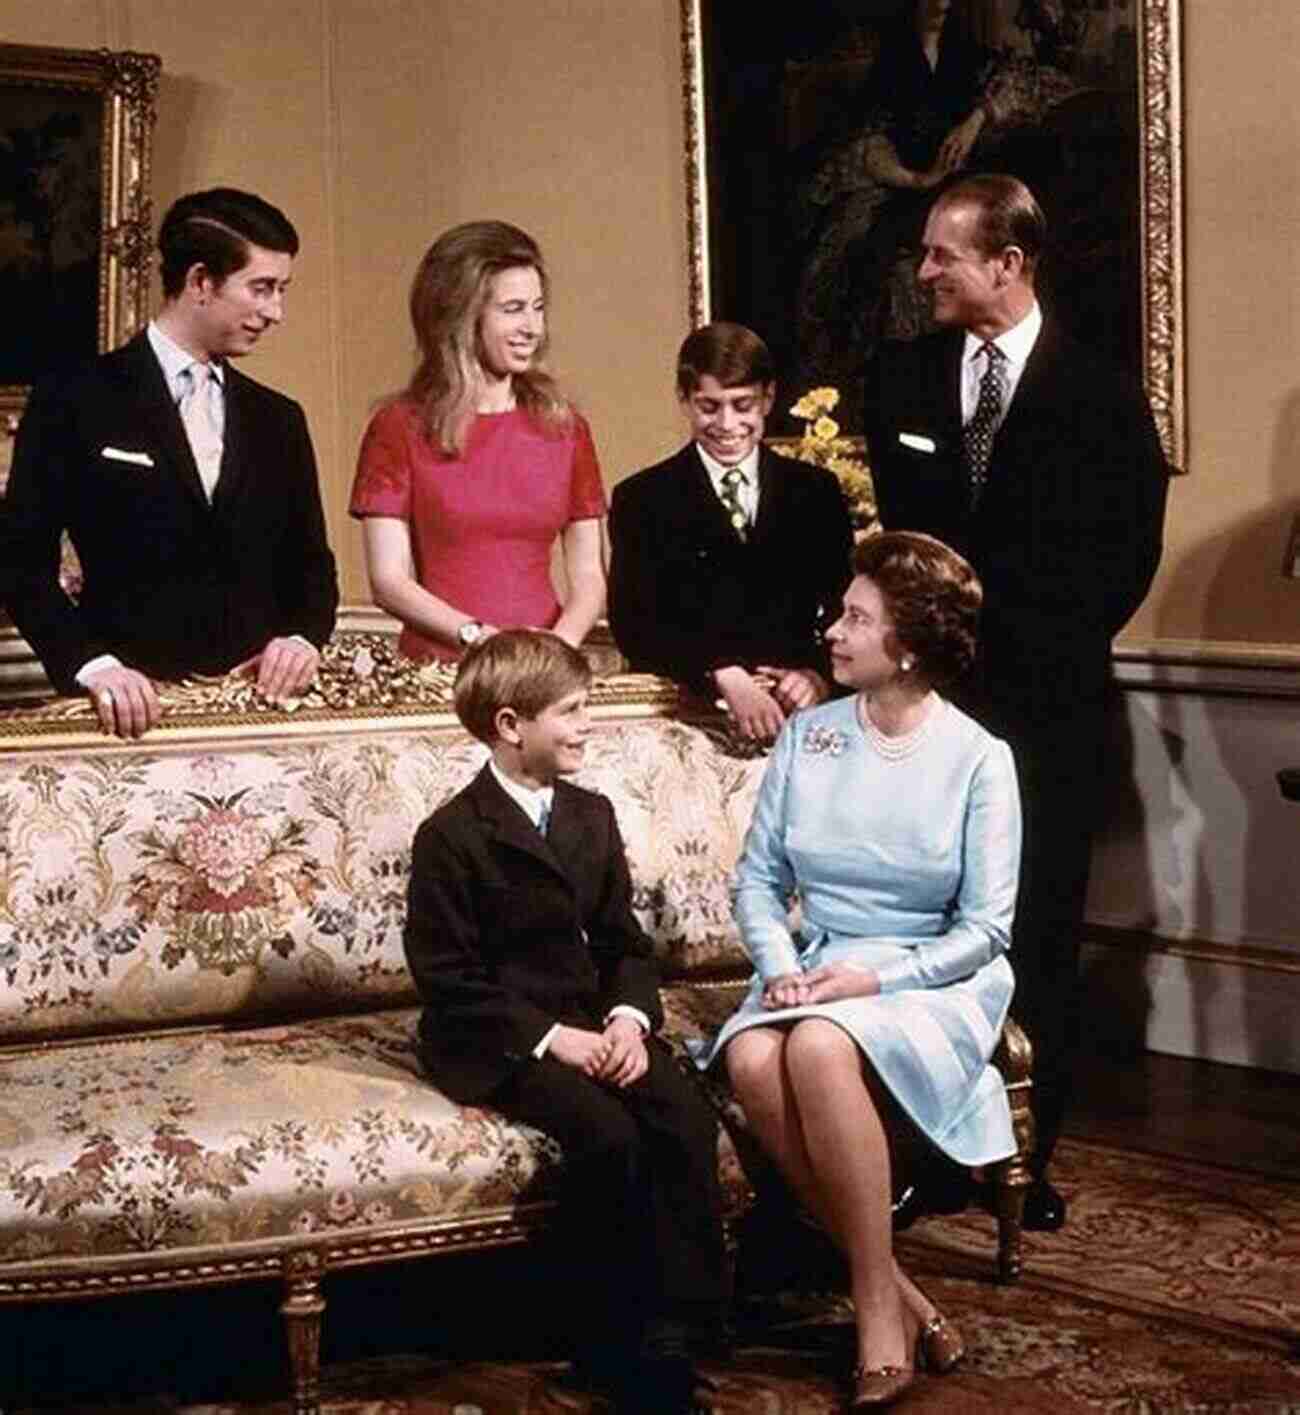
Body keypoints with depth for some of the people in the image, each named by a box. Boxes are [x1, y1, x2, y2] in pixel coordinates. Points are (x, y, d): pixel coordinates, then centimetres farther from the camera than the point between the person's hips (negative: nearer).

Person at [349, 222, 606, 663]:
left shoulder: (563, 426, 11)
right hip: (438, 666, -2)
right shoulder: (400, 427, 3)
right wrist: (477, 635, -14)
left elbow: (588, 576, 10)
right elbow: (388, 580, -2)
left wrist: (561, 643, -9)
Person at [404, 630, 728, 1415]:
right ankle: (613, 1340, -13)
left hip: (593, 1019, 6)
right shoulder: (451, 838, -8)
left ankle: (673, 1327, -16)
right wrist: (553, 1038, -19)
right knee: (609, 1134, -30)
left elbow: (626, 943, 13)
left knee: (688, 1117, -22)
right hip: (498, 1042, -6)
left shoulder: (592, 816, 12)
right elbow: (449, 983, -12)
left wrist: (628, 1018, -8)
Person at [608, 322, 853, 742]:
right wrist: (725, 677, -17)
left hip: (795, 708, 1)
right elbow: (634, 623, -2)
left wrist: (819, 672, -10)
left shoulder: (815, 492, 15)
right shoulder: (642, 499, 9)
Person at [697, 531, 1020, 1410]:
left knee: (821, 1048, -36)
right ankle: (898, 1291, -18)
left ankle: (879, 1306, -22)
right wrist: (780, 964, -12)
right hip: (815, 967, 4)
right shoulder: (807, 737, 6)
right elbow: (758, 877, 7)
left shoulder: (978, 759, -5)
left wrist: (877, 978, -18)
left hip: (934, 980, -4)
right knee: (753, 1060, -30)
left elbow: (984, 928, -7)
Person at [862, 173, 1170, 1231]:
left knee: (1041, 935, 3)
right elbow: (898, 538, 11)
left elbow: (1127, 555, 0)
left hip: (1047, 706, -2)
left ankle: (1028, 1154, 12)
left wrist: (1049, 652, -6)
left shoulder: (1100, 394, 0)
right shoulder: (903, 380, 9)